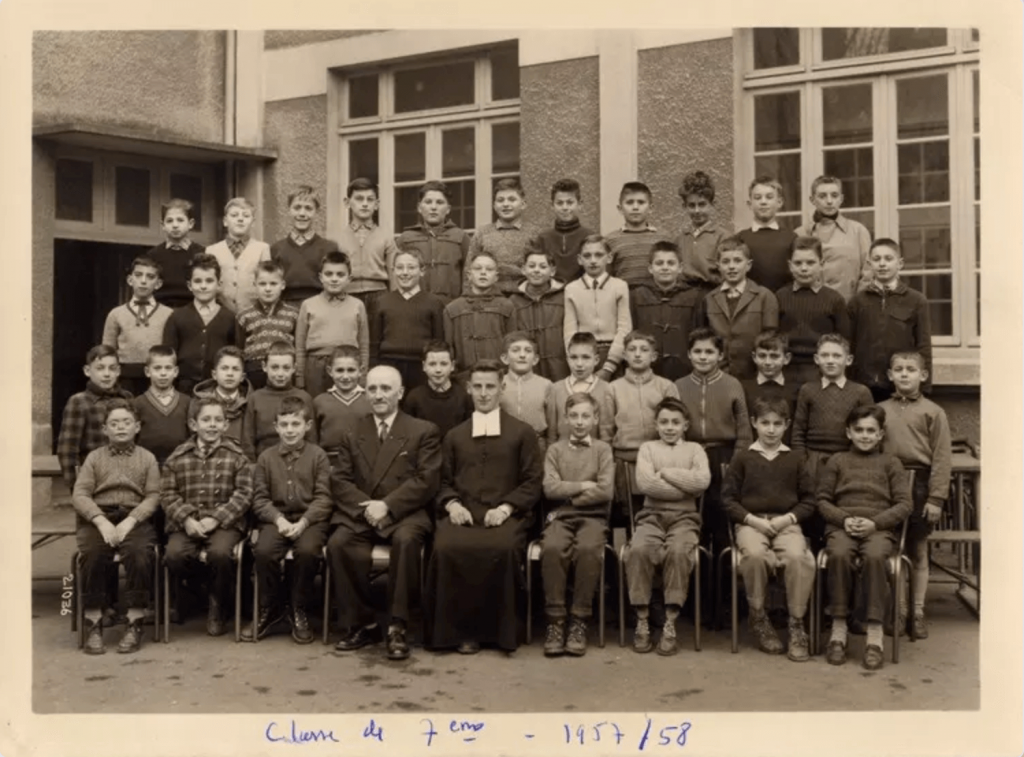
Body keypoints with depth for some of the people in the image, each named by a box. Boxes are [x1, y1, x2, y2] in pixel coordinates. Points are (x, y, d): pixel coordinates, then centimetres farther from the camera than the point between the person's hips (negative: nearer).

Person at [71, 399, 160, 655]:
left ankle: (134, 624, -22)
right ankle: (94, 625, -20)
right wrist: (101, 521, -13)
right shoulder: (94, 457, 16)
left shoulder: (147, 458, 15)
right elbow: (79, 494, 4)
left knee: (140, 553, -32)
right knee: (92, 554, -31)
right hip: (97, 517, 1)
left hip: (135, 518, -1)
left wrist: (129, 521, -13)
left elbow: (153, 496, 4)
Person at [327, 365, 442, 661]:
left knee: (406, 541, -36)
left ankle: (397, 627, -24)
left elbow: (426, 481, -4)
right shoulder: (352, 434, 18)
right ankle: (361, 624, -12)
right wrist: (365, 506, -11)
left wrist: (387, 506, -16)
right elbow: (339, 481, 9)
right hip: (359, 514, 3)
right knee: (337, 543, -28)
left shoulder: (424, 432, 7)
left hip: (404, 514, -3)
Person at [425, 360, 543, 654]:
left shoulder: (522, 433, 14)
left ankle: (500, 630, -17)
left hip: (504, 515, -2)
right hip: (462, 513, 2)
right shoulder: (454, 436, 24)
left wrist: (506, 508, -9)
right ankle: (460, 629, -18)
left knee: (503, 548, -37)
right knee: (446, 547, -33)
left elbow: (532, 481, 7)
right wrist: (452, 504, -2)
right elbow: (444, 481, 21)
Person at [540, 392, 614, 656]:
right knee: (552, 549, -32)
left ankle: (579, 621, -23)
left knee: (588, 549, -34)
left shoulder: (603, 449, 11)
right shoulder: (555, 449, 14)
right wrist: (583, 486, -4)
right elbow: (550, 488, -1)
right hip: (560, 517, 1)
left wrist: (568, 495, -4)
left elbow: (605, 491, -4)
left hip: (593, 516, -1)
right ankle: (555, 620, -23)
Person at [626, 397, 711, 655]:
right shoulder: (647, 448, 14)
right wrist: (687, 486, -5)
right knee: (639, 549, -31)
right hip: (652, 515, 1)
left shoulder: (694, 449, 15)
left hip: (684, 516, 0)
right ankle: (642, 621, -20)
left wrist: (666, 473, -4)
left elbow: (703, 481, -6)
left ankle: (670, 624, -24)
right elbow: (644, 483, -5)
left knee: (679, 550, -33)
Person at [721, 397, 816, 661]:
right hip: (750, 523, -1)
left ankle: (797, 625, -16)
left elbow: (808, 500, 11)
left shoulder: (796, 459, 12)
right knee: (755, 554, -34)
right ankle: (758, 619, -12)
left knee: (798, 556, -32)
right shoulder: (743, 458, 8)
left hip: (786, 523, 1)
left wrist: (789, 518, -7)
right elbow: (728, 498, 5)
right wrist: (752, 519, -9)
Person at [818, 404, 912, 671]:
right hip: (841, 526, 1)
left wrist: (874, 522, -9)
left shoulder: (890, 463, 16)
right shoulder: (837, 461, 19)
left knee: (874, 556, -35)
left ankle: (874, 634, -30)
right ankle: (839, 628, -24)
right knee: (839, 555, -34)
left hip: (879, 528, 0)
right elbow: (822, 500, 12)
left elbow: (904, 504, 7)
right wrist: (844, 519, -8)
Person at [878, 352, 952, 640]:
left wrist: (936, 497, -9)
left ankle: (917, 613, 18)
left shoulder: (933, 412, 1)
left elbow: (941, 458, -3)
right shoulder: (880, 410, 8)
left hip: (918, 485, -2)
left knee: (918, 552, 8)